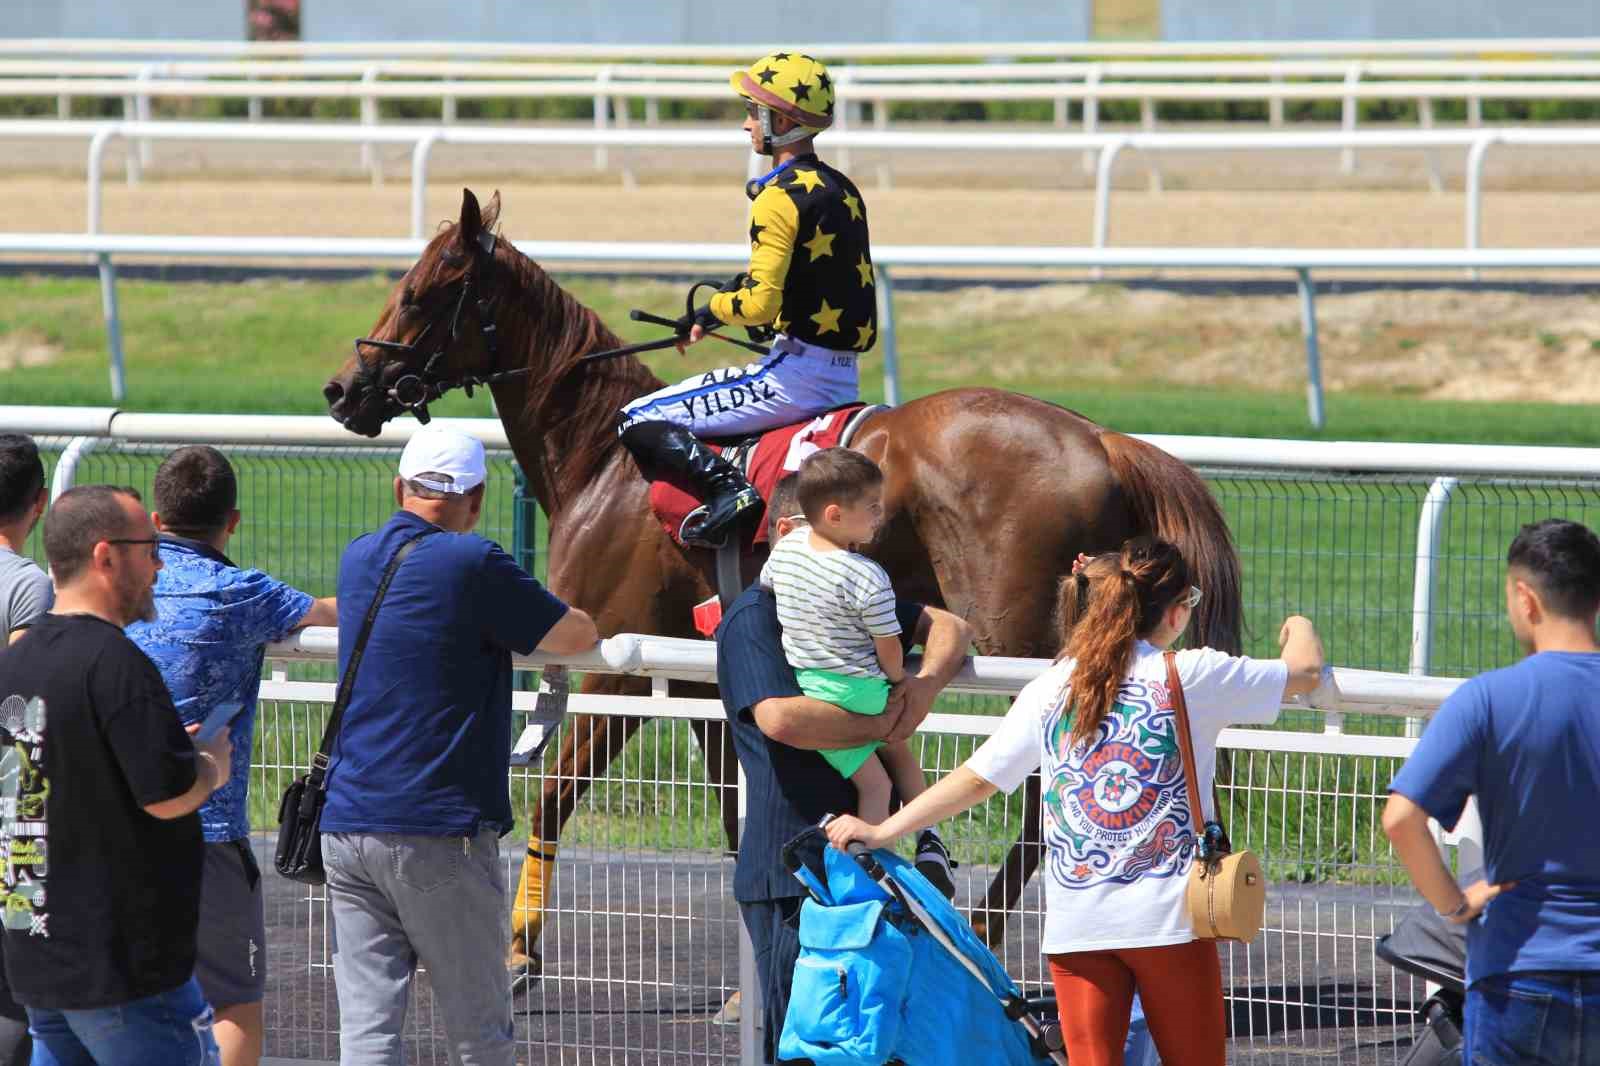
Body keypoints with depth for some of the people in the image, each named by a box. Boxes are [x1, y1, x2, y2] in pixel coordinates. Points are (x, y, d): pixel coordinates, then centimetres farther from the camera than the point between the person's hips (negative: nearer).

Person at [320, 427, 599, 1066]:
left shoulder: (359, 559, 10)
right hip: (440, 833, -6)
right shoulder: (472, 564, -10)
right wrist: (520, 619, 20)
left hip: (346, 825, 6)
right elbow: (578, 636, -3)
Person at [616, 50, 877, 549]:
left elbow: (759, 304, -21)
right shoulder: (843, 190, 14)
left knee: (640, 422, -10)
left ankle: (727, 487, -26)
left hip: (797, 372, -9)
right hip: (844, 375, 9)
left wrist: (709, 311, -2)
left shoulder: (780, 197, -14)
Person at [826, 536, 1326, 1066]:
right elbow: (1305, 672, 12)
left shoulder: (1049, 690, 5)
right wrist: (1300, 629, 36)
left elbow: (977, 778, 6)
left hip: (1076, 921, 3)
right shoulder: (1194, 676, -2)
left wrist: (881, 832, 16)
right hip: (1168, 918, -3)